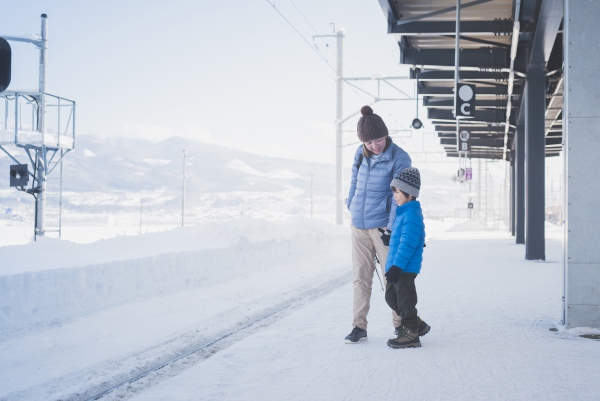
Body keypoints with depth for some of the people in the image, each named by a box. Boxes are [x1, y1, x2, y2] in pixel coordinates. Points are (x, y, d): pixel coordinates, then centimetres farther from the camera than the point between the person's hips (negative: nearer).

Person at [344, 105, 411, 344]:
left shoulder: (399, 159, -11)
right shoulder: (360, 153, 4)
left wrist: (390, 229, -14)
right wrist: (351, 206, 18)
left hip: (382, 225, -5)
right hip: (358, 225, 5)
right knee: (360, 277, 7)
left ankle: (400, 324, 15)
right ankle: (359, 327, 13)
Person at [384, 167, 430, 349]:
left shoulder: (411, 214, -19)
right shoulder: (403, 212, 13)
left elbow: (408, 243, -24)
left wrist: (398, 265, -26)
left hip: (406, 267, -11)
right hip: (396, 265, 11)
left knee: (405, 298, -2)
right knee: (391, 297, 15)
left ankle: (411, 334, 9)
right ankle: (417, 324, 26)